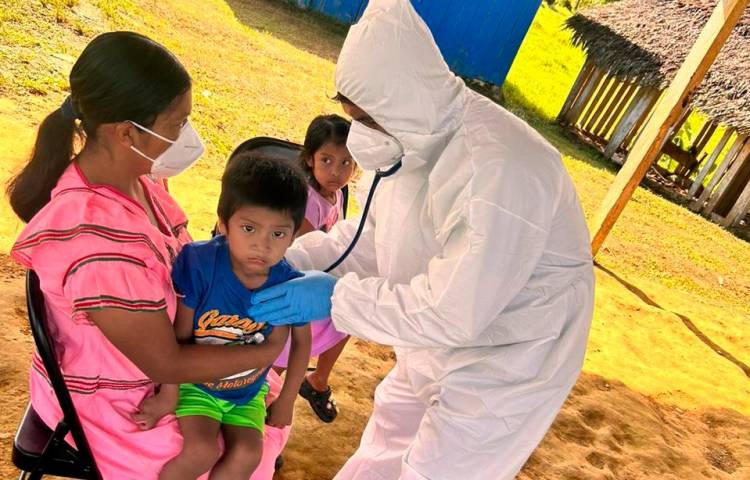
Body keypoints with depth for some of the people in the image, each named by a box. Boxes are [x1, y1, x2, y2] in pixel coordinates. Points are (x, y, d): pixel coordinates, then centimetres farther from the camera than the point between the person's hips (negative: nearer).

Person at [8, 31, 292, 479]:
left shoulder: (130, 173, -14)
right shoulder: (101, 248, -38)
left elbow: (179, 262, 0)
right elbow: (166, 365, -26)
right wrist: (272, 350, -18)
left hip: (159, 352, 7)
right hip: (114, 404, -7)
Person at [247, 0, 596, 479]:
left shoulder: (500, 170, -34)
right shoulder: (418, 135, -5)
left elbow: (452, 312, -33)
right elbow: (373, 236, 3)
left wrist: (337, 297, -26)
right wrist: (290, 260, -8)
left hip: (504, 366, -8)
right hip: (439, 351, 8)